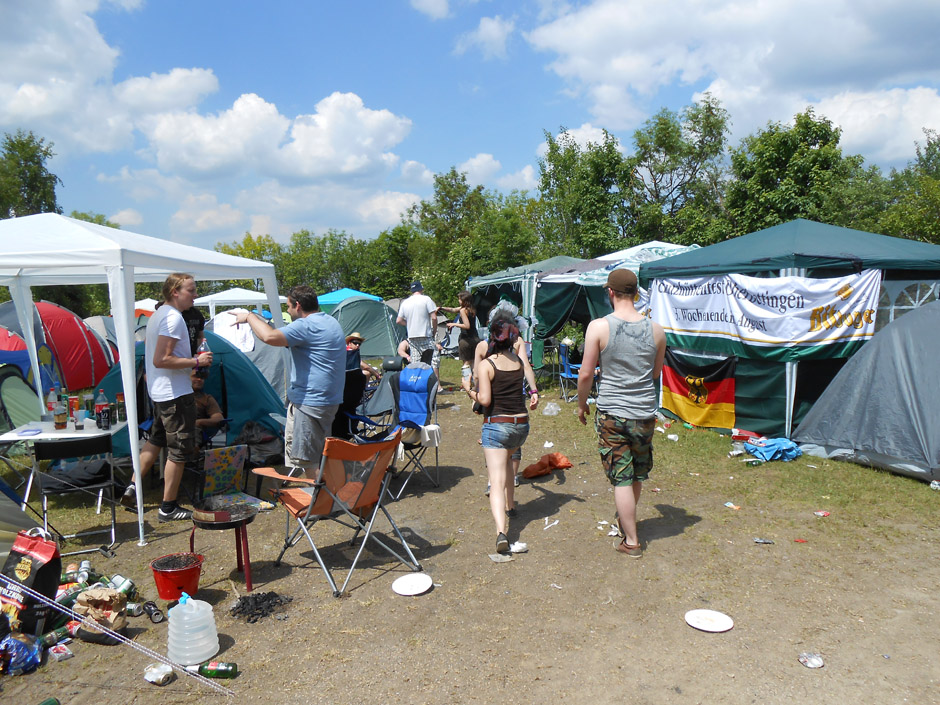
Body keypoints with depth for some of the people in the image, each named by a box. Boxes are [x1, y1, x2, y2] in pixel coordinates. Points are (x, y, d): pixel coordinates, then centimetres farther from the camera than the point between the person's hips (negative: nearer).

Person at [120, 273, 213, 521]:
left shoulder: (157, 315, 14)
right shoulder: (173, 318, -19)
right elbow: (161, 360, -25)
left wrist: (192, 358, 18)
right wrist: (196, 362, -20)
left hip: (158, 392, 10)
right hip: (176, 394, -10)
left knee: (156, 440, 23)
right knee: (179, 450, 0)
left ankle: (133, 488, 26)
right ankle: (168, 507, 8)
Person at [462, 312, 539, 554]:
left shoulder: (486, 364, -11)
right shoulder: (520, 359, 5)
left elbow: (485, 400, -16)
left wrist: (468, 389, 0)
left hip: (496, 425, -5)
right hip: (521, 424, 5)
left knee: (497, 481, -10)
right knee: (507, 459, 34)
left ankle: (501, 531, -26)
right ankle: (509, 504, 42)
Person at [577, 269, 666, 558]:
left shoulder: (598, 327, -13)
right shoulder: (656, 330, -2)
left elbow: (585, 374, -10)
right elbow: (656, 373, 11)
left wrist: (582, 404, 7)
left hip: (611, 412, -4)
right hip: (645, 412, 4)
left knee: (621, 478, 6)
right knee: (637, 474, 23)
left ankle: (631, 541, 13)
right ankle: (627, 518, 45)